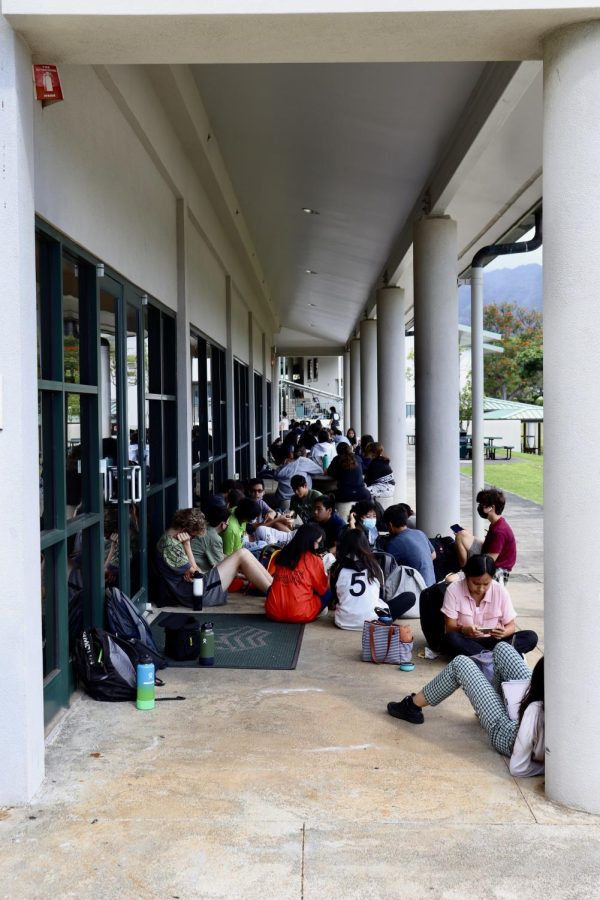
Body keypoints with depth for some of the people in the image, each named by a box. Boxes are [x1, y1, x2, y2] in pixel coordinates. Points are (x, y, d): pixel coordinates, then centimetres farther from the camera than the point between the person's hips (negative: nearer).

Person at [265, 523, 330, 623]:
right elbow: (323, 589, 7)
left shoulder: (281, 555, 9)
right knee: (328, 593, 16)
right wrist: (325, 577, 27)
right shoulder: (314, 560, -5)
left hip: (273, 612, 3)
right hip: (300, 615, -3)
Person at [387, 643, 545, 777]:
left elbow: (517, 768, -36)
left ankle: (412, 707, 28)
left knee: (461, 664, 3)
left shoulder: (534, 710, -44)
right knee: (502, 648, 10)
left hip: (507, 737, -5)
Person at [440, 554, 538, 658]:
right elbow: (450, 627, -10)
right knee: (450, 638, -36)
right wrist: (463, 630, -34)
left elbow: (511, 626, 0)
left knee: (531, 637, -20)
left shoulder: (500, 591, -5)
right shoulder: (453, 590, -10)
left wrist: (503, 632, -24)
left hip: (493, 641, 2)